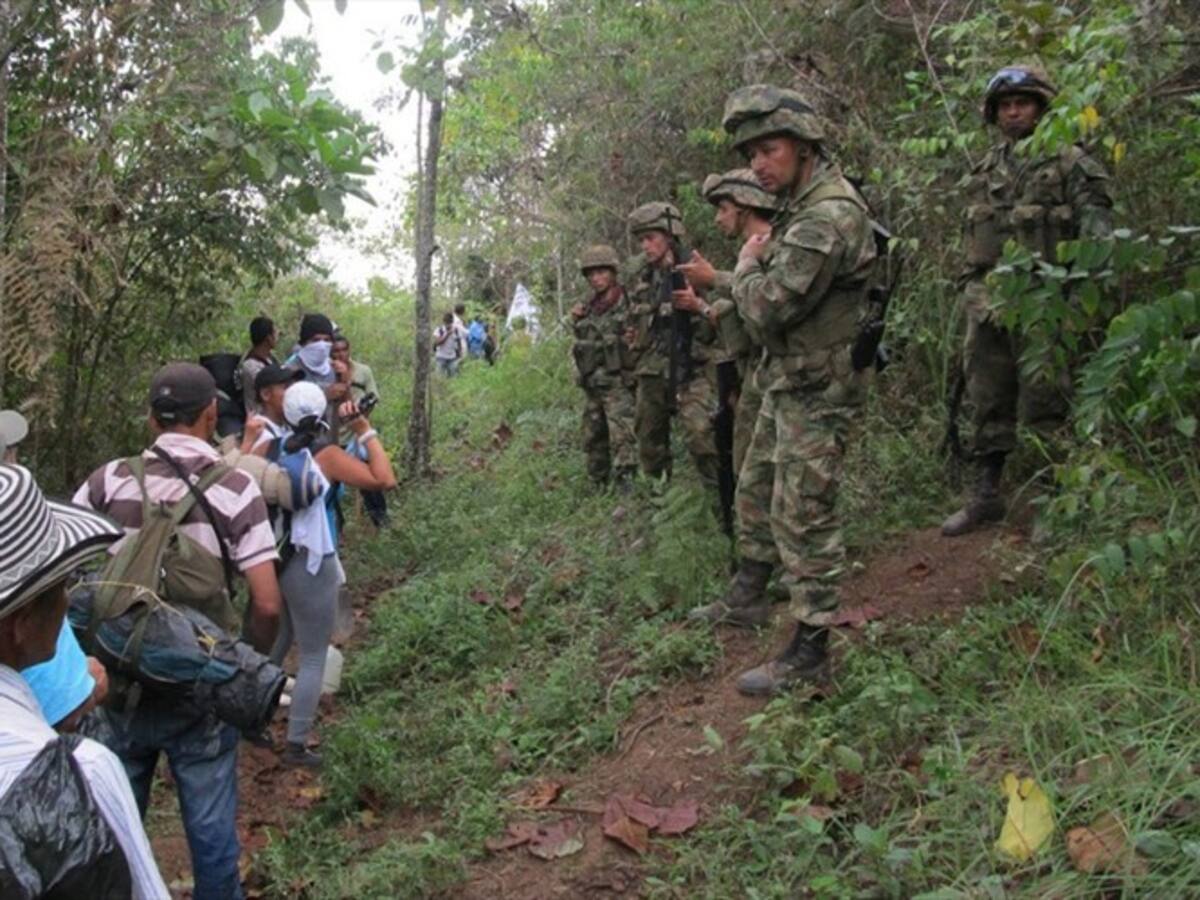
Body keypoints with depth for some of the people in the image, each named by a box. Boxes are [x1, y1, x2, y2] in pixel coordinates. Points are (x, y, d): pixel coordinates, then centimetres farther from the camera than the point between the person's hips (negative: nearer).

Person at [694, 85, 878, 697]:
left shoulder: (829, 216, -22)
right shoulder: (804, 209, 12)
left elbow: (768, 306, -27)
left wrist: (745, 267, -7)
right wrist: (754, 268, -3)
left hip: (815, 392, -10)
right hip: (786, 383, 10)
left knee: (802, 518, -4)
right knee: (755, 493, 20)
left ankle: (809, 650, 6)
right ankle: (746, 598, 37)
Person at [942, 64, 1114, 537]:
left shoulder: (1071, 163, 1)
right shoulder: (985, 170, 17)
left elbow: (1096, 231, -7)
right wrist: (968, 295, 17)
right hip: (986, 304, 6)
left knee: (1043, 408, -3)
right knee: (988, 404, 10)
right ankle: (986, 495, 20)